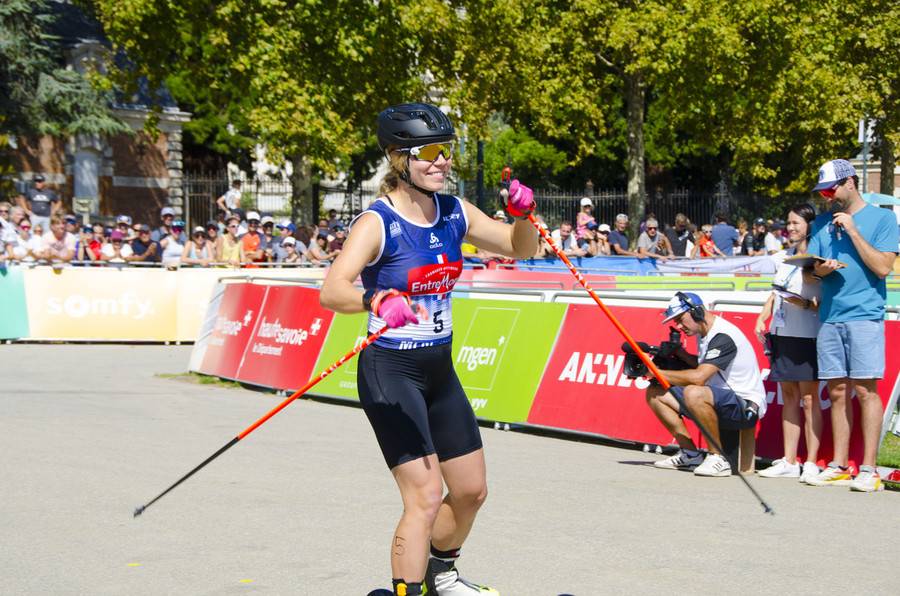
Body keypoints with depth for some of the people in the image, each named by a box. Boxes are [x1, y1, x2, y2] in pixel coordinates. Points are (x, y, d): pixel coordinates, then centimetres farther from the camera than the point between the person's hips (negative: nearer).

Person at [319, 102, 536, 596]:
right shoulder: (377, 223, -17)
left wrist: (521, 216, -10)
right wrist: (378, 301, -50)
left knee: (471, 491, 17)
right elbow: (331, 291, -30)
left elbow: (521, 249, 12)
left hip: (440, 370, 7)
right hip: (391, 371, -7)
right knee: (426, 497, -18)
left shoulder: (454, 213, 3)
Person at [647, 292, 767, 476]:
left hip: (746, 407, -10)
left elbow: (698, 377, -29)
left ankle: (718, 458, -23)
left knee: (693, 393, -38)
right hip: (718, 401, 10)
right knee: (655, 393, 4)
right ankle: (690, 455, 7)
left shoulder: (723, 337, -21)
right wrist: (682, 355, 6)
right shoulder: (703, 332, 9)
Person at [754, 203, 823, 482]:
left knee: (809, 398, -4)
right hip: (781, 333, 7)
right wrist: (762, 318, 13)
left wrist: (806, 304, -25)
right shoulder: (784, 256, 14)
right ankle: (789, 462, 11)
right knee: (788, 397, 9)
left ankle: (811, 463, -2)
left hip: (806, 335, -7)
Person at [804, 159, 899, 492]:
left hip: (865, 315, -5)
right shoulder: (823, 222, 17)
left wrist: (852, 230, -10)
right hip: (830, 316, 5)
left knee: (865, 389, -9)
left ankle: (869, 469, -9)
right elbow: (811, 270, 15)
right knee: (838, 392, 5)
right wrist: (822, 269, -9)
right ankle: (839, 467, 9)